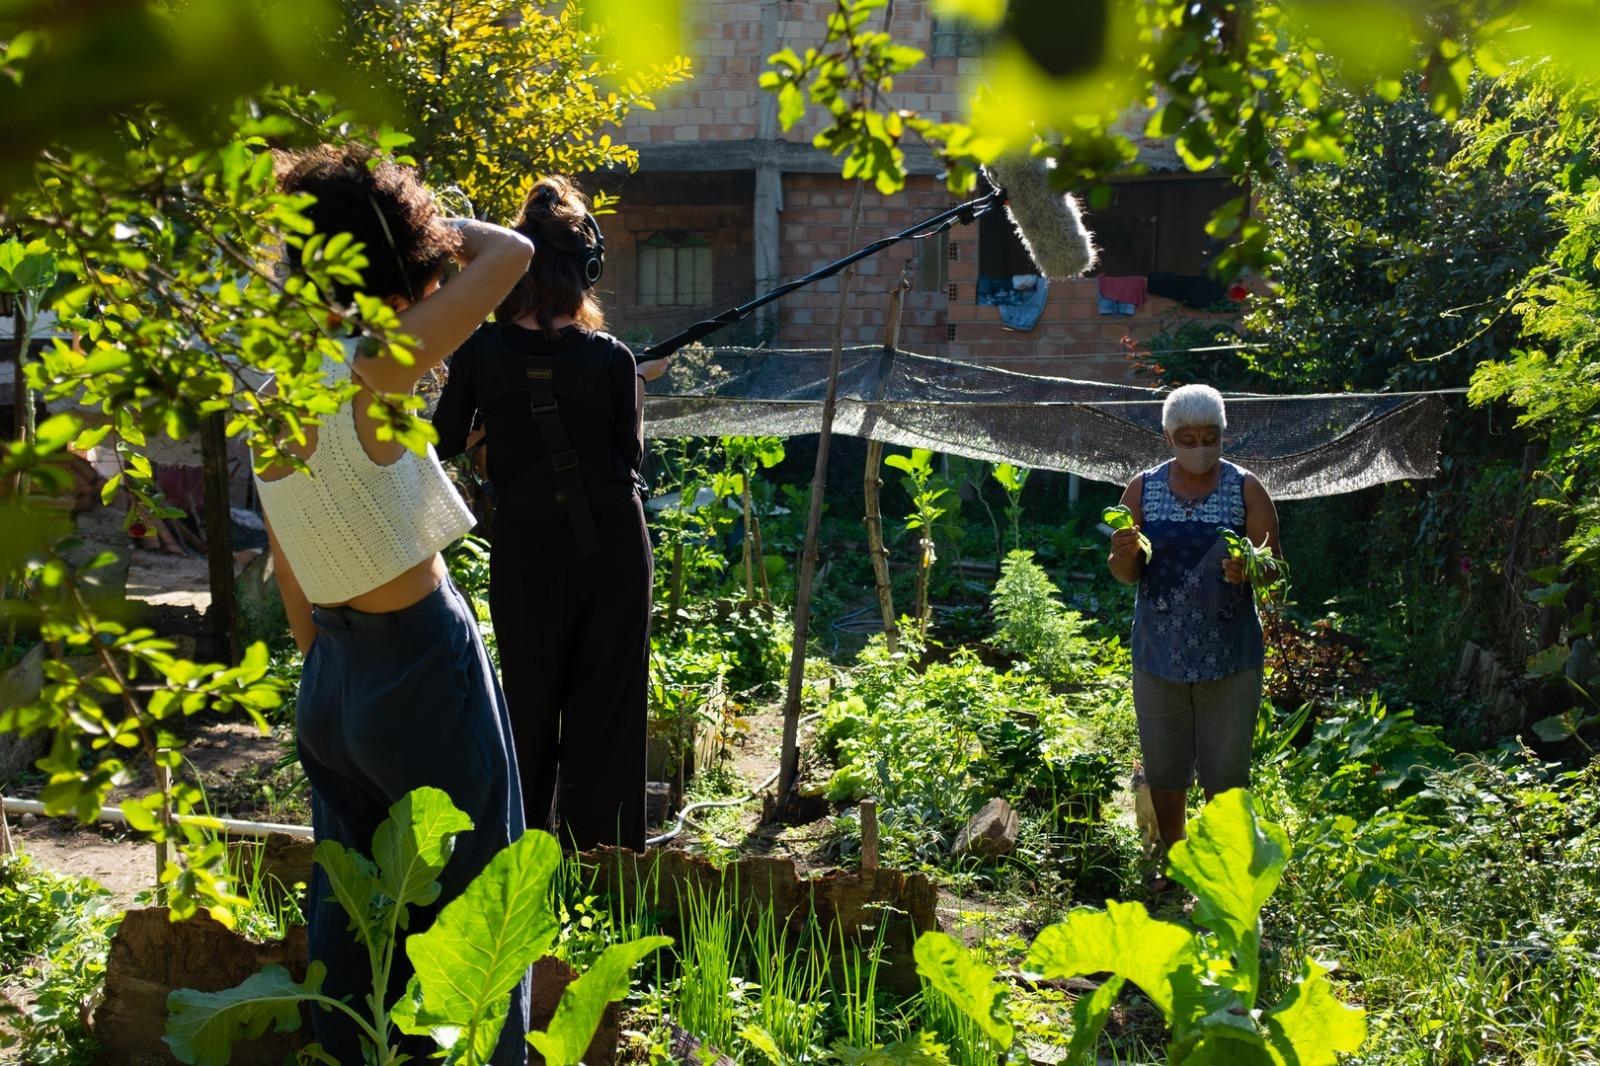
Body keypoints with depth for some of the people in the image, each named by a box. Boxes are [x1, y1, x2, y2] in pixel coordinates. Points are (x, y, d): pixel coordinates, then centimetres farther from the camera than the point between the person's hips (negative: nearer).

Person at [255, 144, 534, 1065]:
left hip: (333, 676, 8)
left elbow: (292, 586, 10)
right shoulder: (364, 377, -20)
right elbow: (511, 254, -15)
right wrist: (421, 222, 0)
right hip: (422, 669, -8)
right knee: (465, 909, 7)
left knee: (348, 907, 19)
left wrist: (324, 660, 19)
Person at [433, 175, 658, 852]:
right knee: (605, 712, 10)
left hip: (525, 554, 1)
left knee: (528, 713, 15)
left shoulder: (481, 353, -9)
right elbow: (631, 455, 0)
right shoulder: (611, 359, -11)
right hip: (612, 549, -1)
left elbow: (446, 442, 1)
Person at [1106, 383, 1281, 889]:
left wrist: (1248, 570, -28)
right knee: (1163, 769, 12)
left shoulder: (1246, 490, -3)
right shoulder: (1143, 489, 1)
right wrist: (1125, 555, -21)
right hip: (1159, 653, 2)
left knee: (1225, 771, 5)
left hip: (1229, 655, -2)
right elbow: (1126, 575, 3)